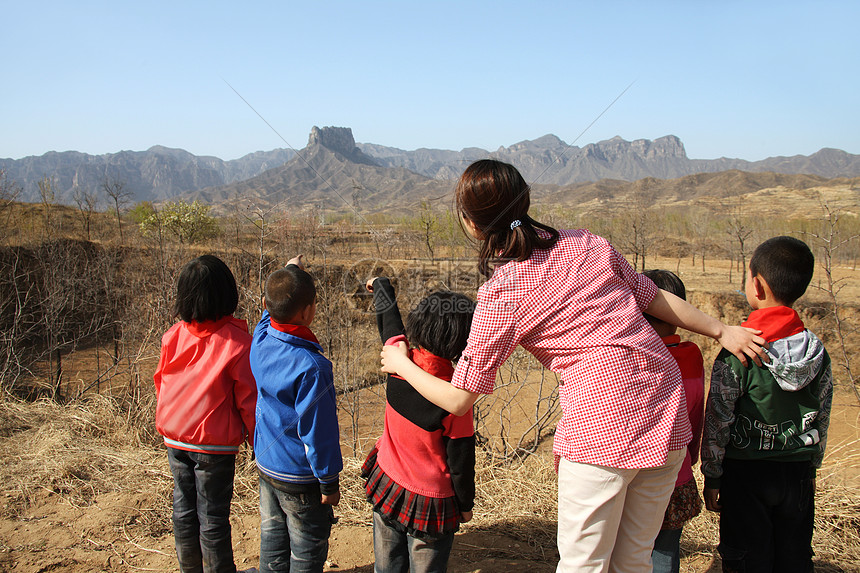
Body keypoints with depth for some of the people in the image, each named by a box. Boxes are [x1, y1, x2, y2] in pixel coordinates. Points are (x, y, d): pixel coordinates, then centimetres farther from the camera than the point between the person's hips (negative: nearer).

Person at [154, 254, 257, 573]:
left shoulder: (173, 336, -4)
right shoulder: (237, 341, -18)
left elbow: (161, 383, 8)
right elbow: (248, 399, -13)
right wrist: (256, 439, 2)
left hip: (174, 439, 5)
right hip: (214, 442, -5)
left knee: (184, 510, 18)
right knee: (212, 516, 7)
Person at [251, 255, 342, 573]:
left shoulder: (261, 341, -9)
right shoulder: (310, 367, -30)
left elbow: (270, 309, 16)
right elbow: (317, 429, -24)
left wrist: (289, 272, 27)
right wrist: (329, 482, -13)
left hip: (266, 465, 7)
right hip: (300, 478, -7)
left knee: (272, 543, 22)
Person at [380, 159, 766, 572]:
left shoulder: (500, 295, -6)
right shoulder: (587, 244, 9)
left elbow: (459, 400, 0)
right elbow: (654, 299, 17)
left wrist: (401, 364, 16)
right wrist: (721, 331, 30)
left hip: (603, 428, -6)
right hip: (669, 415, 6)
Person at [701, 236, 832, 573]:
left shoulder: (736, 354, -17)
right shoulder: (818, 353, -3)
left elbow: (717, 422, -12)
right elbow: (822, 420, 7)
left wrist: (712, 478, -2)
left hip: (746, 473, -4)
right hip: (797, 472, 4)